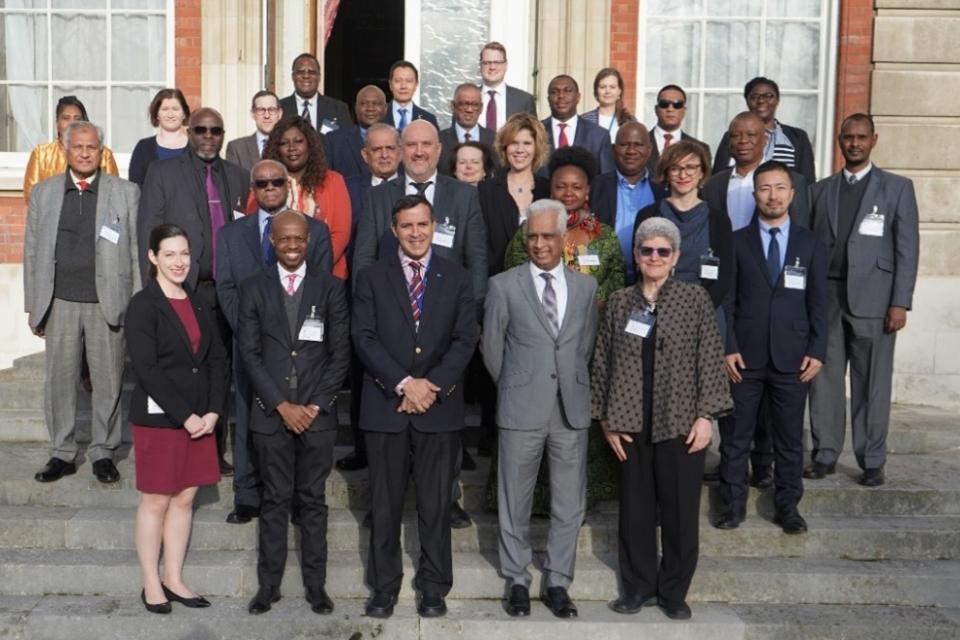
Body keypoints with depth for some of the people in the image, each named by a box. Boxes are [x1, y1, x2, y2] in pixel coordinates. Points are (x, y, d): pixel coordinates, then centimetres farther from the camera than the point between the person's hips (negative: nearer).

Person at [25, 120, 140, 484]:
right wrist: (33, 305, 6)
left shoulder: (126, 193, 4)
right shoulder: (43, 193, 10)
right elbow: (32, 252, 10)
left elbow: (138, 252, 2)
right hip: (60, 302, 2)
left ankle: (102, 452, 18)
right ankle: (62, 453, 20)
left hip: (108, 302, -2)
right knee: (59, 379, 8)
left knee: (108, 380, 4)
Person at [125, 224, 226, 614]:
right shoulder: (143, 306, -8)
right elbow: (147, 370, -15)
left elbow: (217, 360, 9)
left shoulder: (199, 305, 10)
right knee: (156, 500, 3)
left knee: (185, 497, 9)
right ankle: (151, 583, 16)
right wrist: (185, 416, -16)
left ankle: (174, 579, 20)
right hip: (158, 417, -5)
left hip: (201, 417, 6)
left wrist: (213, 411, -4)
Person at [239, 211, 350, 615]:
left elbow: (340, 353, 2)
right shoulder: (254, 289, 4)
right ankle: (268, 585, 17)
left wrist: (315, 405, -7)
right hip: (270, 413, 0)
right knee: (275, 500, 8)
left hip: (317, 413, 0)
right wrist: (281, 405, -8)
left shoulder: (330, 287, 4)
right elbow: (249, 353, 0)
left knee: (313, 500, 8)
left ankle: (315, 585, 16)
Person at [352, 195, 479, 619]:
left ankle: (434, 588, 19)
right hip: (385, 406, 0)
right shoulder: (371, 278, 6)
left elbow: (465, 340, 0)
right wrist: (403, 383, -14)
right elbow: (364, 338, -3)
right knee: (384, 505, 7)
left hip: (440, 408, 0)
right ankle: (384, 588, 19)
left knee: (436, 504, 7)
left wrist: (431, 385, -12)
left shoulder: (457, 278, 7)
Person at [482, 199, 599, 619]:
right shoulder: (504, 286, -1)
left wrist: (572, 386, 11)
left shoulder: (586, 286, 7)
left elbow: (585, 346, 13)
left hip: (572, 409, 2)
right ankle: (517, 581, 23)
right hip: (521, 410, -2)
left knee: (569, 504, 8)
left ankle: (557, 582, 22)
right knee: (515, 502, 8)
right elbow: (491, 347, 5)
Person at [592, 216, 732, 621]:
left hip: (681, 422, -2)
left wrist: (706, 416, -8)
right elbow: (602, 364, 6)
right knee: (635, 509, 9)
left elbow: (710, 361, -2)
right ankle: (638, 587, 24)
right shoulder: (618, 302, 6)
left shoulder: (696, 299, 0)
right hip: (631, 424, 2)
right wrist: (607, 420, 2)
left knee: (681, 510, 6)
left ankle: (674, 592, 21)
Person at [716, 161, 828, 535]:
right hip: (744, 357, -1)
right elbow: (726, 301, 1)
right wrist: (727, 348, -7)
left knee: (790, 438, 8)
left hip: (792, 359, 1)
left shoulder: (810, 244, 8)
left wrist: (817, 351, -2)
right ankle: (733, 504, 17)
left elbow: (818, 302, 6)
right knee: (735, 437, 5)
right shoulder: (736, 242, 4)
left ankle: (787, 506, 20)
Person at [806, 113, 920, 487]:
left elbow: (907, 248, 2)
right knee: (824, 380, 3)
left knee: (871, 384, 0)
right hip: (825, 298, 3)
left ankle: (871, 462, 9)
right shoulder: (821, 190, 15)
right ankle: (825, 455, 13)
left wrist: (900, 303, -7)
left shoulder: (897, 188, 8)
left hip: (872, 300, -2)